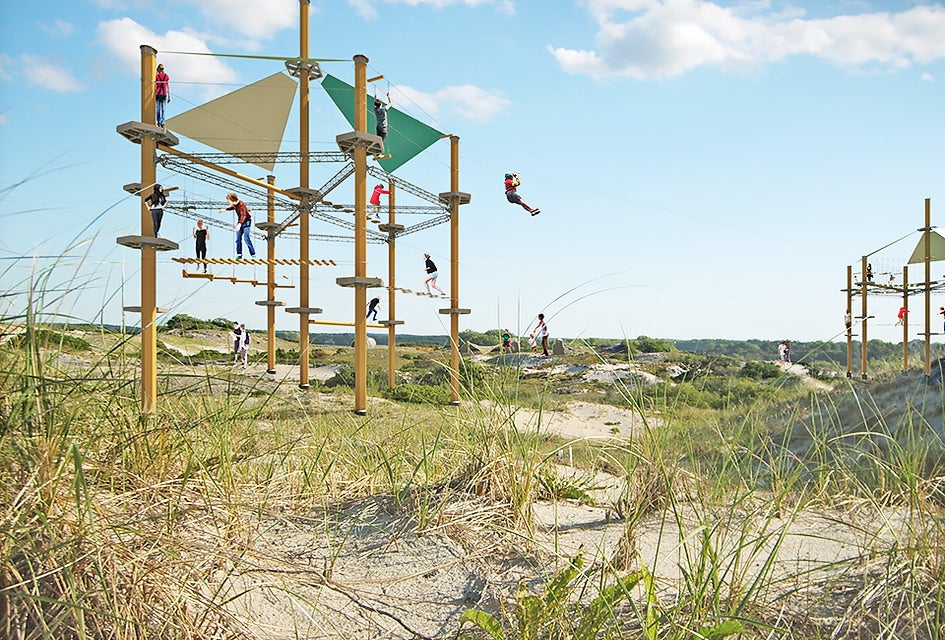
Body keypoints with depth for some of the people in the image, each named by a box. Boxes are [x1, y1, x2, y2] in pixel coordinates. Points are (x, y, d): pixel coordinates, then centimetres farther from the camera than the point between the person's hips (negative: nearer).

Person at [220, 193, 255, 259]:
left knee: (246, 238, -15)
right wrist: (225, 209, 16)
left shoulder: (241, 204, -27)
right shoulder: (234, 204, -1)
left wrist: (239, 224, -49)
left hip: (246, 222, -8)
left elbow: (243, 215, -37)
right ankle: (239, 255, 12)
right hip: (240, 222, 8)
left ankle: (253, 254, -11)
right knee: (238, 238, 6)